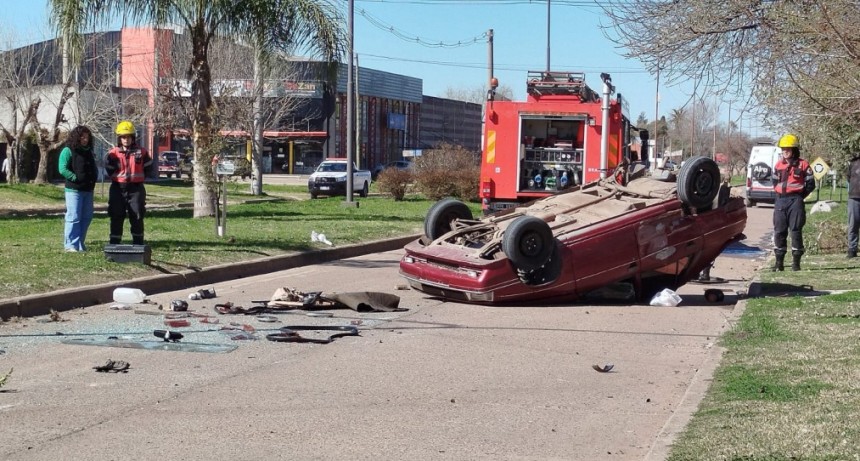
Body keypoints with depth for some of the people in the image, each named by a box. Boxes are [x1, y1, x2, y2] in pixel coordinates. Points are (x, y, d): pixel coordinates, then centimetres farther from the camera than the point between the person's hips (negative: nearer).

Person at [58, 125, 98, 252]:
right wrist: (76, 178, -17)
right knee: (73, 217, -8)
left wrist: (94, 178, 10)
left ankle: (80, 243, 17)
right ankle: (71, 245, -4)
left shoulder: (88, 151, 17)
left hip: (88, 190, 7)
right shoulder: (68, 151, -5)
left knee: (87, 217, 9)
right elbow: (63, 169, -13)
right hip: (74, 189, -7)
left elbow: (94, 168, 28)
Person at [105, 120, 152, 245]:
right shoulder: (113, 153, -1)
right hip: (118, 189, 0)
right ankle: (114, 243, 7)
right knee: (116, 217, 3)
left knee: (137, 217, 5)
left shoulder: (141, 152, -1)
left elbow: (148, 166, 11)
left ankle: (138, 244, 13)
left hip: (136, 189, 0)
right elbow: (109, 168, 12)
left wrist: (140, 178, 9)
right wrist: (116, 178, 10)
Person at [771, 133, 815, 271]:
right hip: (780, 201, 4)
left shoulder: (803, 165, -2)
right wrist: (779, 193, 10)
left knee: (795, 231, -2)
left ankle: (796, 262, 4)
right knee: (779, 231, 4)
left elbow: (810, 184, 1)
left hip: (795, 201, -4)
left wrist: (799, 196, -1)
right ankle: (779, 262, 10)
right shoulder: (778, 165, 12)